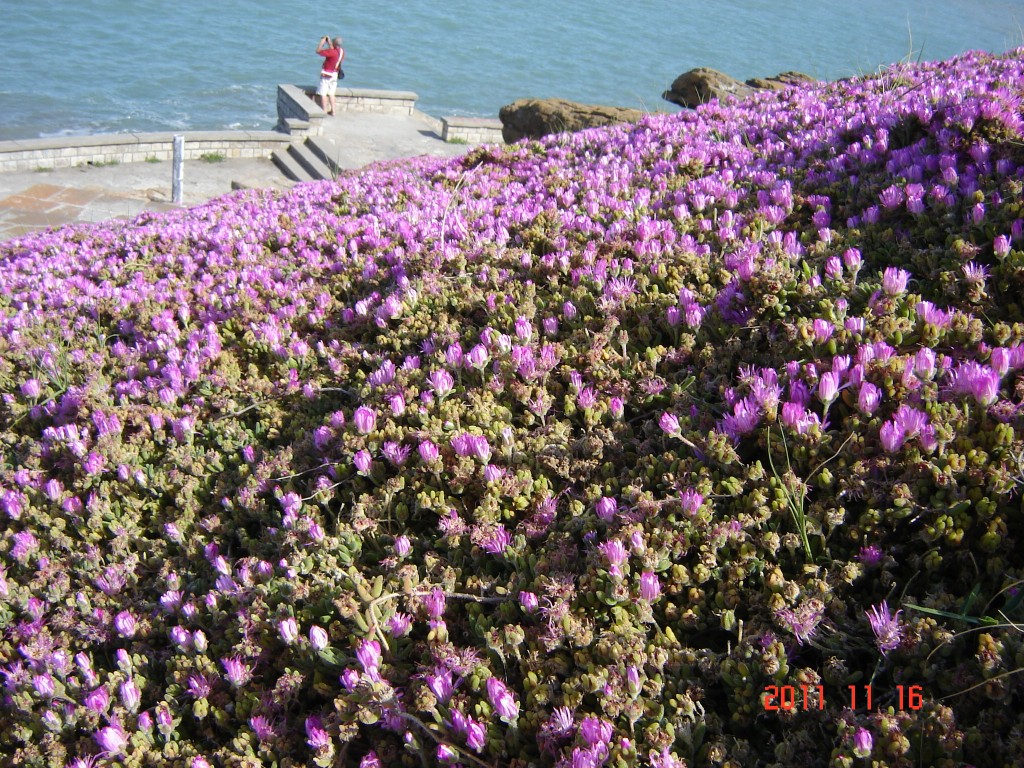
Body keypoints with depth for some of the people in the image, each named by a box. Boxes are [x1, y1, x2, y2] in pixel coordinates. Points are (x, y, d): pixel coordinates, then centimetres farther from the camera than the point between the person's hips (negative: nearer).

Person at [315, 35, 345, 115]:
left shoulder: (333, 52, -25)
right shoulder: (342, 51, -1)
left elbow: (318, 51, -21)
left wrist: (322, 42, -10)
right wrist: (328, 42, 14)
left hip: (326, 75, -8)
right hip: (334, 75, 8)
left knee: (323, 94, -1)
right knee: (331, 94, 17)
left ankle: (324, 111, 0)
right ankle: (333, 111, 19)